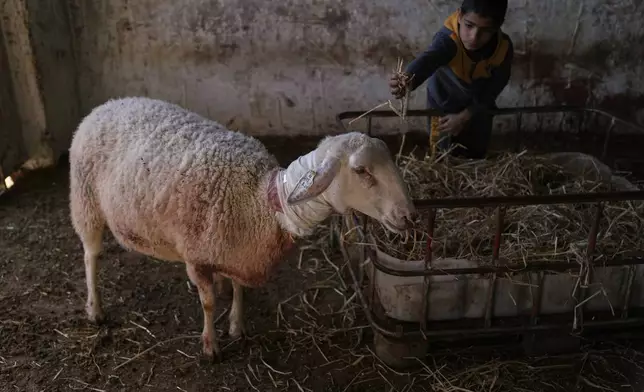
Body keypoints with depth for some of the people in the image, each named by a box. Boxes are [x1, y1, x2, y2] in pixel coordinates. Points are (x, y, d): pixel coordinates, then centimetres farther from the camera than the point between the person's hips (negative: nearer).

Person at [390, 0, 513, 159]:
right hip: (443, 103, -2)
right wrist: (407, 81, -83)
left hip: (478, 107, 3)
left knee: (476, 156, 22)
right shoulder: (448, 38, -40)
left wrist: (464, 116, -24)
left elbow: (491, 90, -17)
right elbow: (427, 59, -62)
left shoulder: (504, 48, -29)